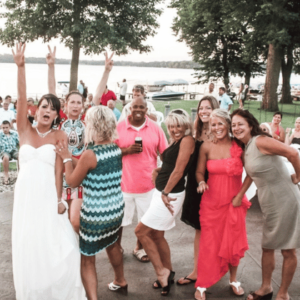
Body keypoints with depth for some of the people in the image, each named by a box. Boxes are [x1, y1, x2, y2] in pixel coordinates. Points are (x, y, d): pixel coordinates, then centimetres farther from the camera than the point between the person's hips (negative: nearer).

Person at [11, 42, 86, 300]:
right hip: (26, 196, 2)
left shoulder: (60, 136, -1)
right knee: (28, 249, 10)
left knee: (55, 248, -1)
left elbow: (59, 170, -7)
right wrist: (20, 67, -18)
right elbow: (21, 99, -7)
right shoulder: (25, 130, 5)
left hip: (49, 196, -2)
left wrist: (59, 199, -17)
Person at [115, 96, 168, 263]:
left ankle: (140, 248, 35)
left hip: (148, 183, 1)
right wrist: (126, 150, -16)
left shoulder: (155, 128, -1)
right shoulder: (119, 127, -2)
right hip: (124, 182, -1)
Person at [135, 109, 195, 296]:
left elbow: (178, 170, -19)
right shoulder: (176, 141, 13)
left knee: (141, 231, -4)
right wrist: (158, 170, -1)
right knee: (156, 235, 14)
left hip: (171, 194, -9)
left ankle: (161, 271, 6)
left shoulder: (187, 140, -14)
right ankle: (168, 273, 28)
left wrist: (165, 193, -16)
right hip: (162, 192, 9)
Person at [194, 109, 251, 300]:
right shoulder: (207, 147, -4)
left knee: (233, 243, 11)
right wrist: (201, 182, -14)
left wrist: (240, 195, -8)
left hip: (234, 202, 0)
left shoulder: (239, 146, -8)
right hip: (211, 202, 0)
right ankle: (202, 285, 20)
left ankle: (234, 280, 33)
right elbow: (199, 172, 4)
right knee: (209, 244, 6)